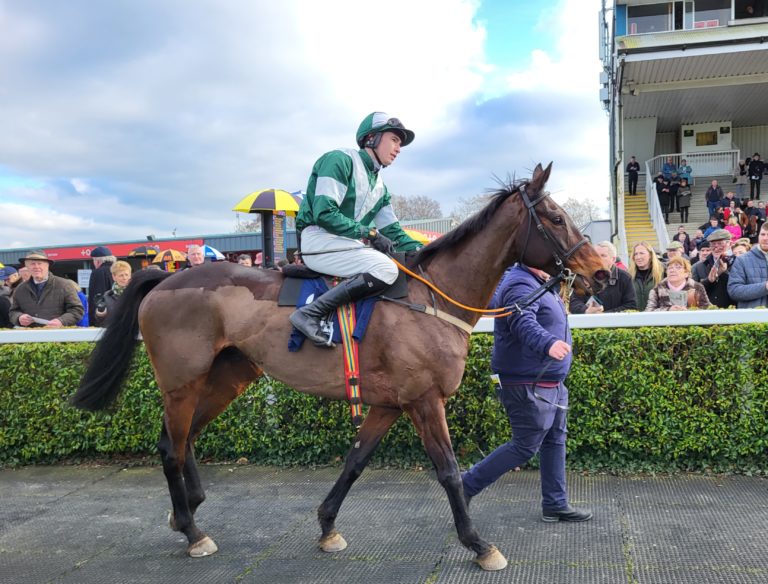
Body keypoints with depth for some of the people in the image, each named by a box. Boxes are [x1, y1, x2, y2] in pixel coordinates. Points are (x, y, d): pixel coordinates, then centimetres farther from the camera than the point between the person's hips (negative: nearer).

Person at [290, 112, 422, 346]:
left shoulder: (380, 186, 21)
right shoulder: (340, 160, -5)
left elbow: (393, 233, 18)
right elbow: (324, 213, -16)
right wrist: (369, 232, -18)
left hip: (349, 244, 9)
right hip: (319, 240, -9)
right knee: (386, 269, -28)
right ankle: (310, 313, -30)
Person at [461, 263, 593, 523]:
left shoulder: (540, 284, 14)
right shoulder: (520, 285, -21)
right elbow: (523, 322, -42)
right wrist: (548, 343, -57)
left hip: (551, 384, 11)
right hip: (529, 386, -11)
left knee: (555, 441, 15)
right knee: (525, 446, -5)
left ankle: (555, 505, 26)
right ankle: (466, 485, 6)